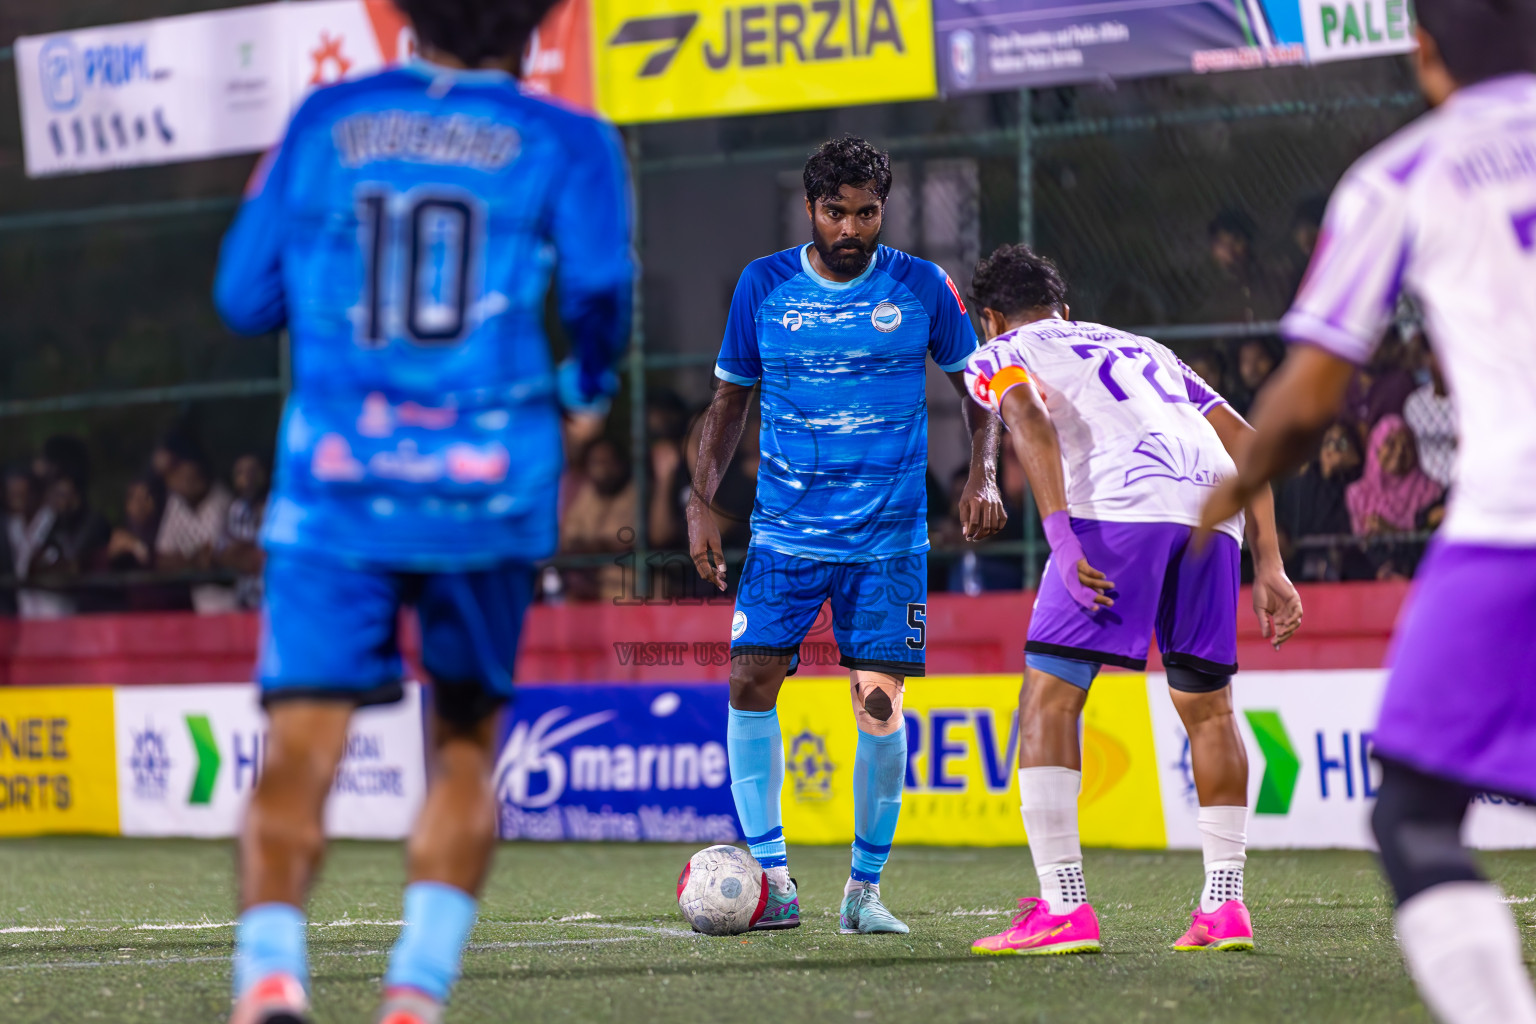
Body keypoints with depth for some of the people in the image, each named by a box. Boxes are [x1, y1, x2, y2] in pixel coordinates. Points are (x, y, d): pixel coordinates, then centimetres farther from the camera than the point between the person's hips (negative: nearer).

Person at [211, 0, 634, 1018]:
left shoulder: (326, 121, 11)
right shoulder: (565, 142, 6)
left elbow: (246, 296, 10)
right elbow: (598, 284, -10)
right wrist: (587, 382, 11)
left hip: (334, 484, 0)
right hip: (486, 484, 0)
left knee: (297, 757, -6)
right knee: (465, 747, 16)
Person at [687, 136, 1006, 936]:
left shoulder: (922, 288, 1)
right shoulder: (763, 285, 3)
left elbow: (976, 386, 12)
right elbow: (730, 398, 13)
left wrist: (983, 473, -4)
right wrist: (701, 502, 4)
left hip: (889, 536, -1)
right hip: (785, 531, 1)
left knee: (880, 703, -8)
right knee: (751, 681, -11)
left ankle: (865, 889, 5)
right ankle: (771, 877, -3)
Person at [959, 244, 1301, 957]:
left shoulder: (999, 355, 21)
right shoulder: (1144, 349, 37)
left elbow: (1028, 419, -4)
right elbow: (1243, 440, 27)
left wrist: (1060, 535, -14)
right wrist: (1268, 568, 23)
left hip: (1120, 505, -5)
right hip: (1212, 509, 5)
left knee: (1048, 697, 0)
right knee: (1208, 708, 17)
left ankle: (1062, 906, -10)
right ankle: (1224, 905, 12)